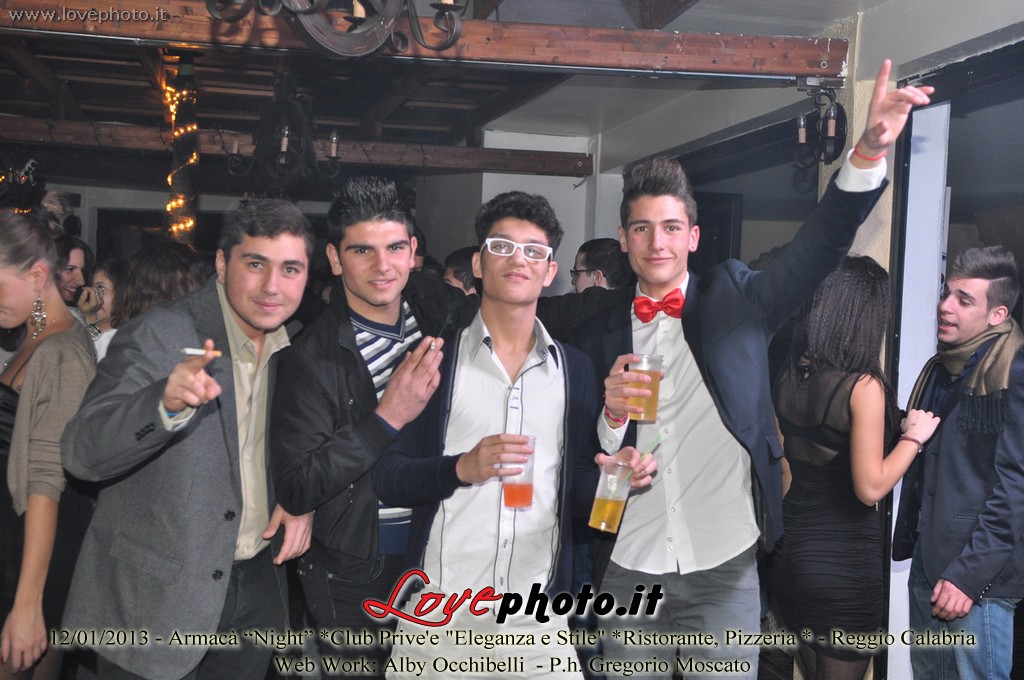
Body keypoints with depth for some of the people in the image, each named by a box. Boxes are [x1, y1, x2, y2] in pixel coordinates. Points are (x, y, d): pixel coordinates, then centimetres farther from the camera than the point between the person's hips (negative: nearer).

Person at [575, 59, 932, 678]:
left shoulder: (735, 300, 0)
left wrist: (869, 153, -28)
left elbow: (821, 246, -15)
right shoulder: (603, 333, 4)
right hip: (627, 571, 2)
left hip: (724, 571, -1)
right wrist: (613, 414, -17)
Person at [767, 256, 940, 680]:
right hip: (845, 561, -6)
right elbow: (870, 488, -20)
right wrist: (914, 435, -7)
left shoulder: (789, 376, 0)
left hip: (789, 550, 6)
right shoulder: (863, 385, -19)